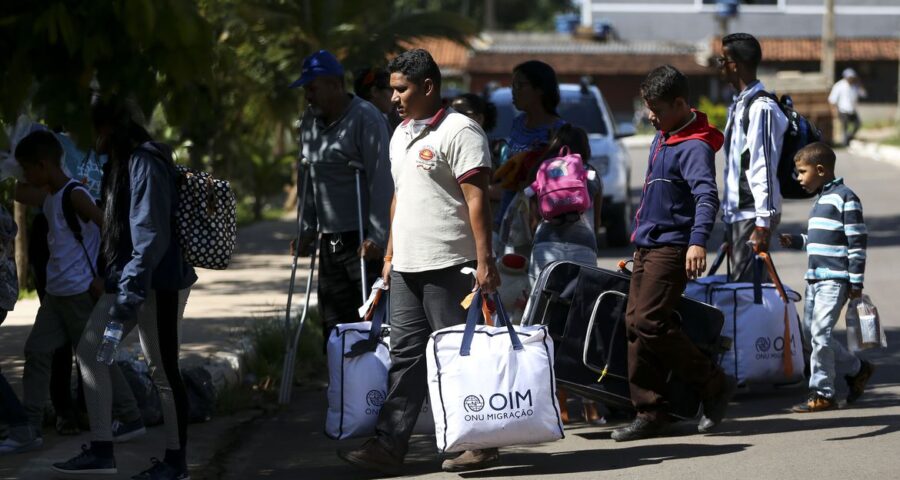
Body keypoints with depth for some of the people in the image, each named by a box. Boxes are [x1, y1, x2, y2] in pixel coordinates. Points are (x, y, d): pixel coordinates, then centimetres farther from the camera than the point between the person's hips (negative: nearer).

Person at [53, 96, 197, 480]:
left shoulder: (146, 163, -17)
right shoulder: (122, 163, 13)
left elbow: (152, 235, -23)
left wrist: (129, 294, -26)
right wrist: (117, 282, 18)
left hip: (157, 283, -10)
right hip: (127, 279, 10)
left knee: (162, 370, -1)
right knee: (89, 350, 8)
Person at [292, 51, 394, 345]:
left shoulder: (366, 118, -11)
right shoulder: (310, 121, 13)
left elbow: (381, 180, -16)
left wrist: (377, 236, -21)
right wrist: (308, 227, 14)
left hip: (363, 242, -8)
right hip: (330, 241, 8)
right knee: (334, 325, 8)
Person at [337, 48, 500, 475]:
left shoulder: (459, 131, -10)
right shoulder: (401, 134, 18)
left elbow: (476, 198, -15)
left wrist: (484, 260, -21)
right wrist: (390, 255, 22)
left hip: (449, 265, -9)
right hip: (407, 266, 9)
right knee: (405, 355, 7)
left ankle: (480, 443, 4)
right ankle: (388, 445, 6)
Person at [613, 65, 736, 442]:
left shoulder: (694, 146, -16)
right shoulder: (662, 137, 15)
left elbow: (707, 195, -31)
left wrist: (698, 241, -45)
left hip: (672, 248, -10)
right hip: (647, 245, 10)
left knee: (649, 322, -16)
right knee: (635, 324, 6)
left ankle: (714, 385, -2)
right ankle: (649, 413, 9)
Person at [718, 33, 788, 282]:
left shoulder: (761, 108, -14)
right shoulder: (738, 106, 17)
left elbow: (765, 170, -18)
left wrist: (762, 224, -21)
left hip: (753, 215, -10)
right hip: (736, 214, 10)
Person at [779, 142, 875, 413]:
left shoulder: (845, 198, -10)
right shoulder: (821, 200, 18)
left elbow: (857, 242, -12)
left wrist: (856, 281, -14)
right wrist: (796, 241, 12)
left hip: (834, 279, -10)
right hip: (815, 278, 10)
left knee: (820, 332, -13)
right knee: (811, 331, 10)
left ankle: (822, 394, -8)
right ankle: (856, 369, 26)